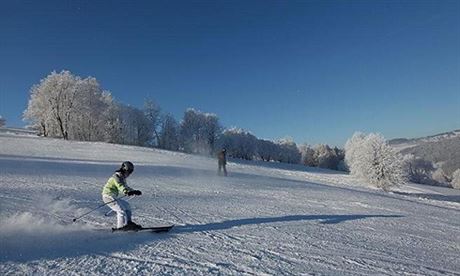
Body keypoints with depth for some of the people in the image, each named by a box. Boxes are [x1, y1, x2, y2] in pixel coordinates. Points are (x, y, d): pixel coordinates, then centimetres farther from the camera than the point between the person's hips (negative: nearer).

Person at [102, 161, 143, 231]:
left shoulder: (122, 178, 16)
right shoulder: (117, 176, -15)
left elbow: (126, 187, 23)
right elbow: (120, 186, -32)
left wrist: (134, 191, 12)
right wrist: (126, 192, -49)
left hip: (113, 196, 10)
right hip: (108, 196, -10)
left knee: (127, 206, 13)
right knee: (121, 210, -17)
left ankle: (128, 223, 16)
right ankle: (121, 226, -16)